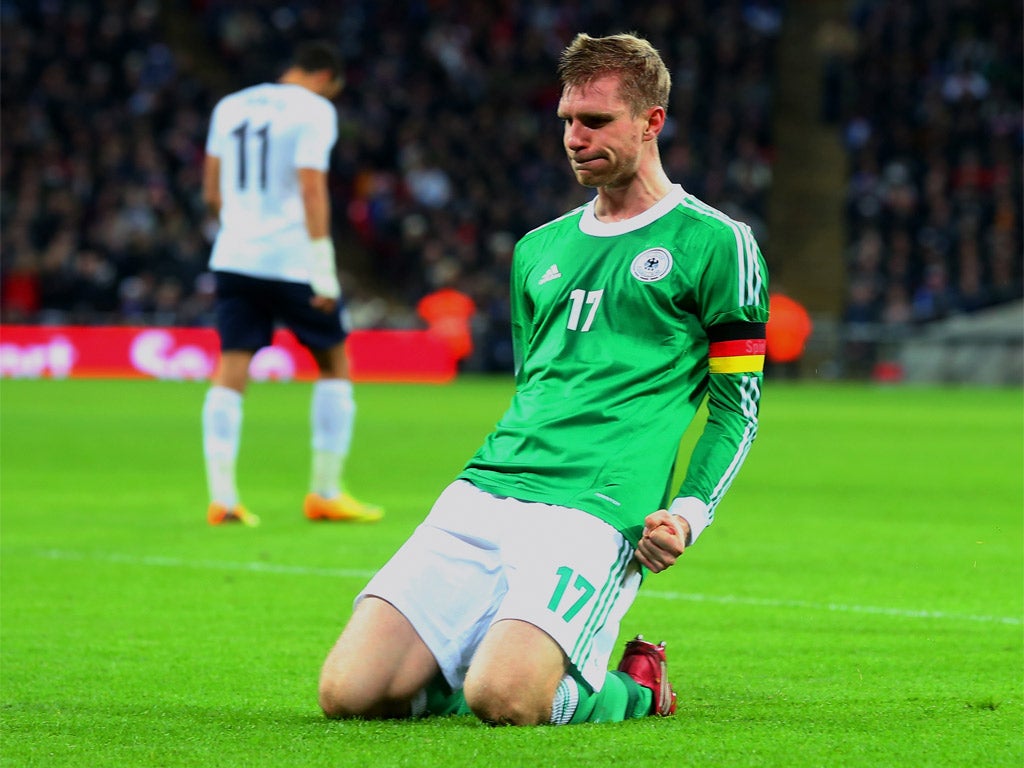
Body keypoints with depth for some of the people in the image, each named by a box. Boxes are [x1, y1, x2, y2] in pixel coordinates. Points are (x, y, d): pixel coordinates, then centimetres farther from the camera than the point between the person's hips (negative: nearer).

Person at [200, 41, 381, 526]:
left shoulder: (230, 107, 13)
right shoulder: (314, 111, -6)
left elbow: (212, 193, 16)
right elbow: (311, 189, -15)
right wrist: (323, 267, -15)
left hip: (234, 257, 5)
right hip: (291, 259, -5)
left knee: (231, 372, 2)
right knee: (334, 363, 10)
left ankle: (221, 497, -9)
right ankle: (325, 493, 10)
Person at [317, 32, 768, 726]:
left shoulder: (714, 244, 5)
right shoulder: (540, 250, 23)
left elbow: (737, 407, 3)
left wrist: (690, 512, -11)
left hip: (594, 512, -5)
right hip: (483, 495, 5)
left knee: (502, 700, -29)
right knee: (349, 692, -14)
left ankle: (631, 688, 3)